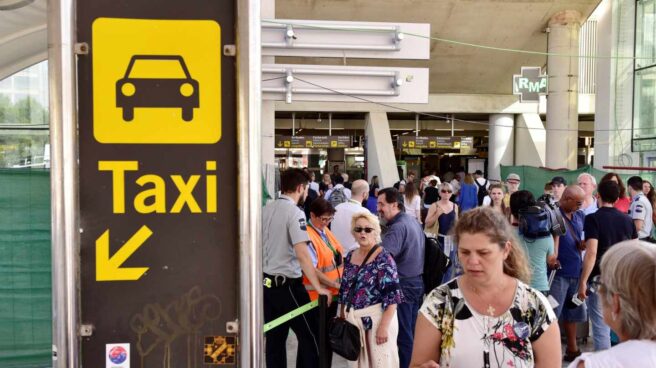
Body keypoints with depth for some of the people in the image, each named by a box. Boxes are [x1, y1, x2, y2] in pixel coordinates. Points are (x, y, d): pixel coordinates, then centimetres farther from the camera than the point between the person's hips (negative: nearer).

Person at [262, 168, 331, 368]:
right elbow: (302, 254, -23)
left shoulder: (266, 209, 6)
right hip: (287, 284, -7)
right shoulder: (294, 212, -16)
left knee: (274, 338, 14)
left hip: (267, 282, 7)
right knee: (311, 336, 6)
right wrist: (318, 287, -19)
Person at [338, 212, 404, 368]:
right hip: (353, 320, 6)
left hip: (377, 319, -6)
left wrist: (384, 326, -20)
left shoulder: (383, 258, -11)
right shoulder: (350, 256, 8)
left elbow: (392, 295, -16)